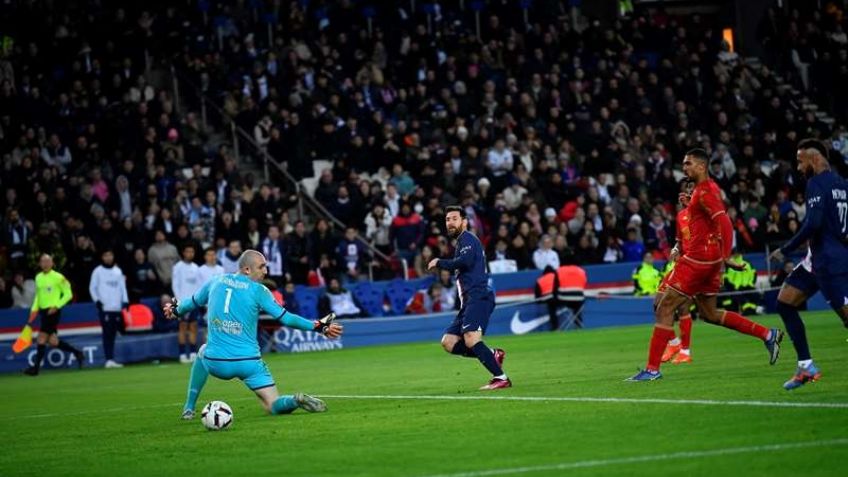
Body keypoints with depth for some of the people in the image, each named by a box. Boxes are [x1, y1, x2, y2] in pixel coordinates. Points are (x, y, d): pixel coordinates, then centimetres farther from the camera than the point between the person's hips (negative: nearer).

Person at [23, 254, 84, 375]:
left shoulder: (58, 277, -7)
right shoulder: (38, 277, 12)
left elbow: (68, 294, -5)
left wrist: (56, 306, -14)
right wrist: (34, 308, 10)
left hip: (53, 311, -7)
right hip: (43, 311, 7)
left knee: (42, 339, -12)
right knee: (53, 341, 5)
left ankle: (36, 367, -9)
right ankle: (76, 353, 22)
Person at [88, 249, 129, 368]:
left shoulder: (118, 271, 14)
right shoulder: (98, 271, 3)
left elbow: (122, 287, 16)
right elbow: (92, 287, 5)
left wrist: (125, 301, 5)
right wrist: (97, 300, -8)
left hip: (117, 308, 4)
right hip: (104, 308, -4)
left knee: (113, 334, 5)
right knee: (107, 334, -9)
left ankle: (111, 359, 10)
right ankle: (109, 359, -11)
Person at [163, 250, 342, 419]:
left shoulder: (216, 282, 7)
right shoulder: (258, 290, -4)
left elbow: (192, 302, 23)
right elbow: (285, 318, -6)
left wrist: (175, 311, 45)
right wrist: (318, 327, 0)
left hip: (216, 363, 3)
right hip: (249, 362, -3)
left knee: (203, 352, 38)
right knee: (274, 406, 4)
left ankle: (189, 408, 32)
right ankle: (296, 401, -32)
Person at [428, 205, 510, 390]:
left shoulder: (467, 239, -2)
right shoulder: (462, 242, 28)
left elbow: (465, 261, -20)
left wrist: (439, 263, -10)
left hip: (478, 297, -11)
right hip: (469, 302, 11)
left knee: (470, 339, -26)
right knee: (448, 342, 4)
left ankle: (501, 378, -26)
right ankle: (493, 355, 2)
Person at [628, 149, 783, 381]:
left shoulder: (704, 192, -14)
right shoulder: (709, 188, 16)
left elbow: (725, 223, -23)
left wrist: (725, 257, -27)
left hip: (698, 258, -10)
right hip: (709, 259, 10)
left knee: (665, 307, -8)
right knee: (709, 314, 17)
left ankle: (652, 368, -8)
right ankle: (767, 334, 17)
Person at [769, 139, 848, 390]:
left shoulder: (817, 183, -12)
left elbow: (813, 224, -22)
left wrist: (784, 250, -15)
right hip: (818, 259, 10)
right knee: (785, 303, 12)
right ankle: (806, 367, 12)